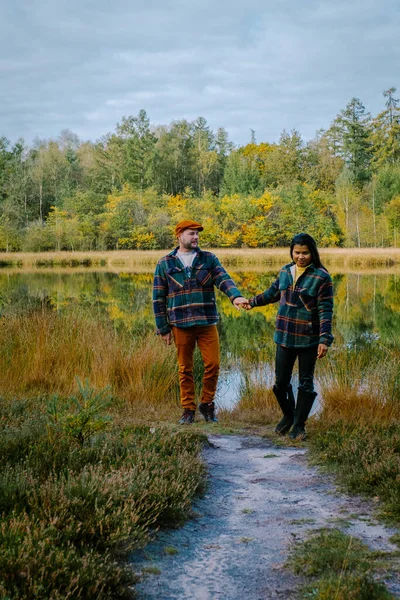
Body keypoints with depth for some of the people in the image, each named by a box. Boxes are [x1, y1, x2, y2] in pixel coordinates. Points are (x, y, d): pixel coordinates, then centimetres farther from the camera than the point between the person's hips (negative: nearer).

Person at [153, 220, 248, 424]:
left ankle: (207, 403, 18)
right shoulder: (165, 264, 3)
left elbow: (223, 279, -10)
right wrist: (163, 328, 1)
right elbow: (158, 298, 5)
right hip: (180, 325, -1)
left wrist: (236, 296, -31)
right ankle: (188, 409, 19)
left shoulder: (209, 259, 6)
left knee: (213, 364, -3)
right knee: (185, 369, 7)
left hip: (207, 323, 1)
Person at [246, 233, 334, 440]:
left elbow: (325, 311, -14)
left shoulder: (321, 277, -11)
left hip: (308, 339, -4)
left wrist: (325, 339, -20)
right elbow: (272, 293, 24)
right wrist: (252, 302, 34)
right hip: (285, 337, 5)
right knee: (281, 381, 8)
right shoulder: (285, 271, 5)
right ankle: (288, 415, 33)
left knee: (305, 383, 8)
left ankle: (299, 425, 21)